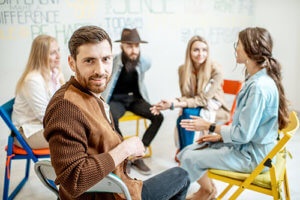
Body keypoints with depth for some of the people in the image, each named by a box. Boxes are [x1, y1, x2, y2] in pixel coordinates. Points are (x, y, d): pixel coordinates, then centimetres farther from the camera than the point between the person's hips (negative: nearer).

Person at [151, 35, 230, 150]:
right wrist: (171, 102, -26)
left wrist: (175, 104, -30)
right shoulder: (183, 69, -4)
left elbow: (203, 99, -21)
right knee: (181, 119, -28)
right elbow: (186, 97, -3)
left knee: (188, 113, -30)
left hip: (216, 110, -3)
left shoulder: (215, 70, -19)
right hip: (195, 107, 4)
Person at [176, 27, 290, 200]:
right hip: (245, 145, 9)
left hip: (252, 155, -9)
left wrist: (210, 126, -13)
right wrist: (221, 135, 6)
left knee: (189, 159, -11)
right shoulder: (256, 79, 6)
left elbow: (243, 134, -26)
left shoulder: (259, 86, -28)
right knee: (186, 152, 4)